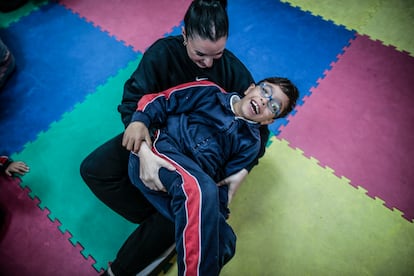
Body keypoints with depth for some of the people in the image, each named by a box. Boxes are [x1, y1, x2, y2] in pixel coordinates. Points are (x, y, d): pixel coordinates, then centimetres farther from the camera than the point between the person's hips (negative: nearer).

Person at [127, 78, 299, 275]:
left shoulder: (250, 142, 20)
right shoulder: (210, 92, 17)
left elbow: (225, 181, 10)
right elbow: (160, 100, 10)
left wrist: (218, 214, -6)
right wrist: (139, 120, -10)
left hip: (196, 190, 4)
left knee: (225, 240, -19)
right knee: (202, 188, -33)